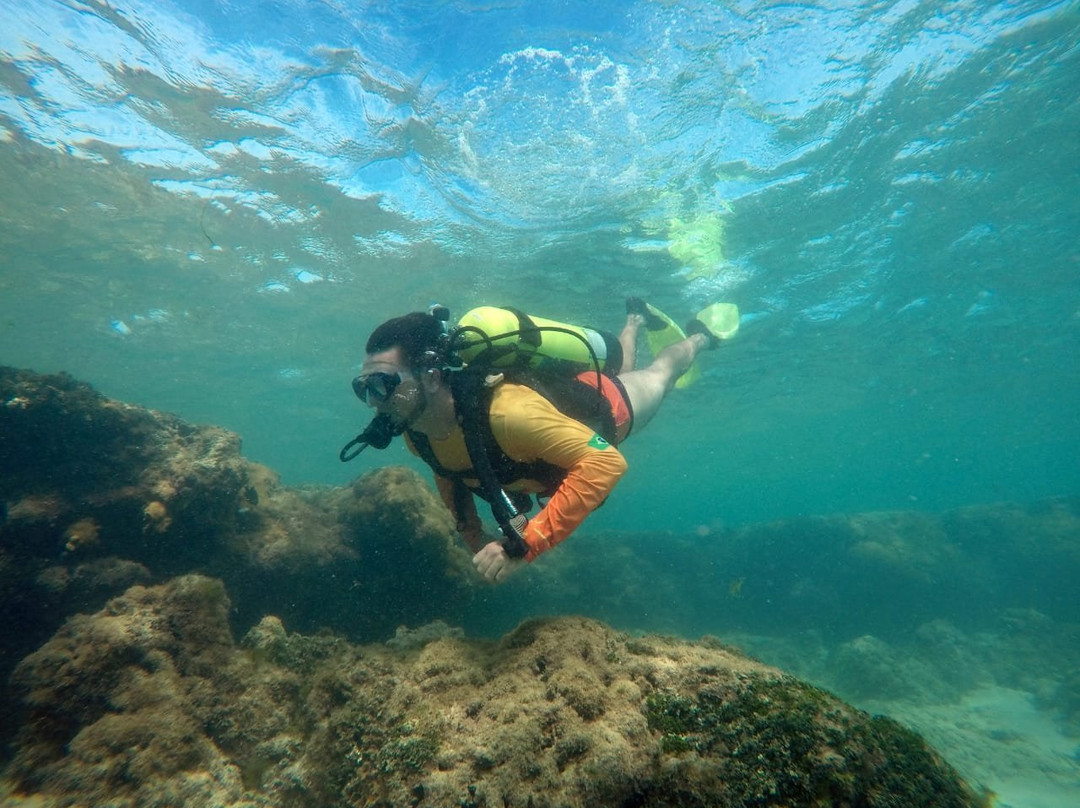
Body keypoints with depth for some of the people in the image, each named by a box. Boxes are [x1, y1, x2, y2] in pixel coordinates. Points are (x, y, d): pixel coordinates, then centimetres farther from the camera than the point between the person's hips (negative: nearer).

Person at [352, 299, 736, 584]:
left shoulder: (503, 411, -51)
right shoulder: (415, 435, -26)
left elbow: (606, 462, -53)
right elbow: (450, 479, -2)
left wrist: (525, 544, -56)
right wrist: (475, 542, -4)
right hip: (563, 392, 5)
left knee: (658, 374, 28)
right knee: (622, 369, 37)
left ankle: (700, 334, 57)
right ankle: (636, 320, 64)